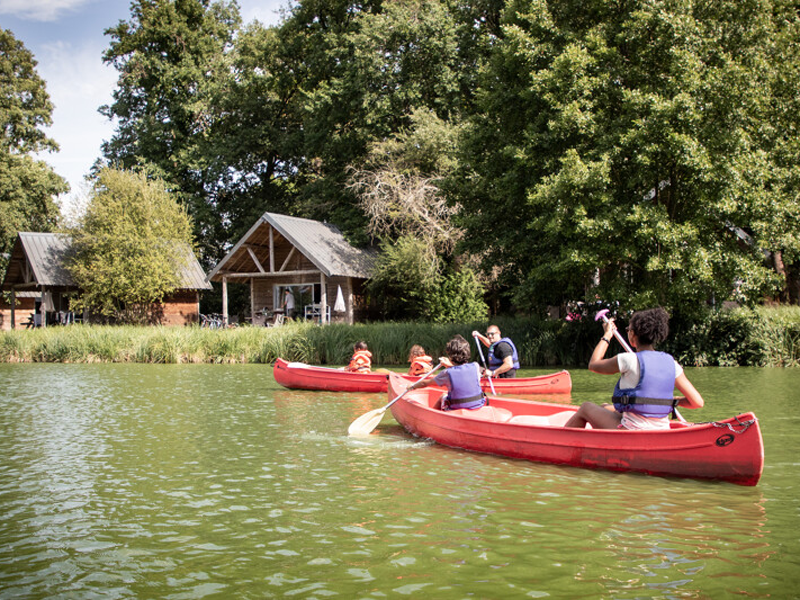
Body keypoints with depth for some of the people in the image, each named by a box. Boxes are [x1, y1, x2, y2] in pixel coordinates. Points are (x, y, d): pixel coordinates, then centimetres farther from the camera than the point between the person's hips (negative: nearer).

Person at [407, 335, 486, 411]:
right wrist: (450, 365, 31)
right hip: (479, 408, 2)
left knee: (443, 396, 27)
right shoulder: (476, 367, -8)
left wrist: (413, 386, 20)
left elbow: (425, 383, 2)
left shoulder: (447, 374, -14)